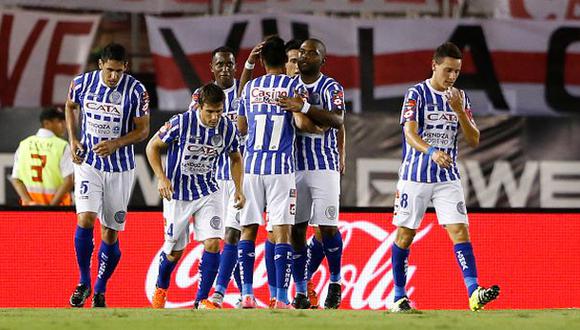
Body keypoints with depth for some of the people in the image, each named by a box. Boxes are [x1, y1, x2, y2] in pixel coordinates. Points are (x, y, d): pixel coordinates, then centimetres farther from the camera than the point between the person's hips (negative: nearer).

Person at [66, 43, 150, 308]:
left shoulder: (135, 91, -12)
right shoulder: (82, 83, -6)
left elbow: (143, 130, -5)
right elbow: (70, 106, 16)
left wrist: (116, 144, -21)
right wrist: (72, 139, 3)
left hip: (120, 168, 0)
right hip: (88, 163, 0)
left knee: (110, 232, 4)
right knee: (85, 220, -18)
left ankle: (100, 292, 19)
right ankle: (84, 282, 0)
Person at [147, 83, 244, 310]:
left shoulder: (228, 129, -10)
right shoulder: (181, 123, -20)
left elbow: (235, 158, 10)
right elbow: (153, 146, -8)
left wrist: (238, 188, -1)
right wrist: (162, 178, -19)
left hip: (208, 192, 2)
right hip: (177, 194, -2)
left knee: (212, 243, -15)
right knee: (175, 252, 8)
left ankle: (202, 299, -4)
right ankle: (161, 288, 38)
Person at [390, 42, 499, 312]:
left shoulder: (459, 97, 8)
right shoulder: (417, 94, -7)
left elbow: (474, 140, 4)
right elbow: (410, 134, -19)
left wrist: (460, 111, -13)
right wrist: (432, 152, -39)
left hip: (447, 178, 3)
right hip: (415, 175, -3)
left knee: (460, 231, -10)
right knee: (405, 234, 4)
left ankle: (474, 293, -20)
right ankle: (399, 296, 16)